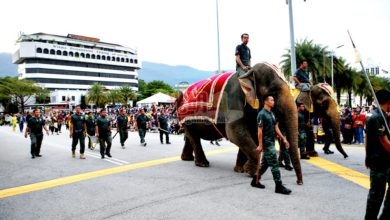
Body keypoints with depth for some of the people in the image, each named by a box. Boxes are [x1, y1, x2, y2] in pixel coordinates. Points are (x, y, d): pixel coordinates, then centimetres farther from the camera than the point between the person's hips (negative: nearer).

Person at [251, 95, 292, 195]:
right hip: (266, 143, -9)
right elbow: (259, 130, -15)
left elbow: (276, 128, 17)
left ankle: (255, 180, 25)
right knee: (274, 164, -7)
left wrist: (284, 139, 12)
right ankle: (279, 186, -1)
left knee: (265, 163, 15)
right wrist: (260, 145, -17)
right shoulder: (262, 114, -12)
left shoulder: (271, 114, 15)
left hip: (271, 142, 9)